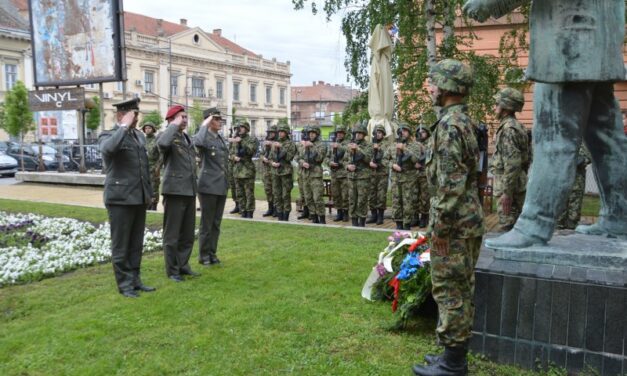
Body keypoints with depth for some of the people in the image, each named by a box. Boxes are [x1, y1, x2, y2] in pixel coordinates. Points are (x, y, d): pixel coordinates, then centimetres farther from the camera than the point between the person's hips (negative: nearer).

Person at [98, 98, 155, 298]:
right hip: (120, 199, -6)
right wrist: (124, 126, -22)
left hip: (139, 198, 6)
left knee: (136, 244, 13)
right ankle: (124, 284, 14)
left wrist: (149, 191, 18)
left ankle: (135, 279, 23)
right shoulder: (108, 136, -6)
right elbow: (108, 148, -32)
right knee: (121, 244, 4)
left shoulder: (140, 136, 14)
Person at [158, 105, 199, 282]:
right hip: (174, 191, -7)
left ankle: (183, 265, 25)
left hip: (189, 191, 7)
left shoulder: (188, 138, 17)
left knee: (188, 232, 12)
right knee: (172, 234, 2)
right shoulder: (168, 137, -7)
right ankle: (172, 270, 12)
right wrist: (174, 126, -19)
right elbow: (162, 144, -33)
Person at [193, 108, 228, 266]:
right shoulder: (204, 137, -8)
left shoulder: (221, 139, 14)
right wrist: (205, 125, -20)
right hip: (208, 186, -7)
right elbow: (197, 142, -35)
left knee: (216, 223, 11)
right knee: (206, 223, 1)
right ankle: (204, 256, 13)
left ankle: (212, 253, 21)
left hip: (222, 186, 7)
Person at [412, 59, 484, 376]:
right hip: (469, 220, 10)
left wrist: (440, 227, -19)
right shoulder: (464, 121, 15)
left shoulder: (449, 124, -17)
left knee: (449, 291, -1)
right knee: (461, 290, 16)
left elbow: (451, 182, -24)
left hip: (454, 223, -10)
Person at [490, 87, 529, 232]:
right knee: (514, 226, 15)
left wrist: (506, 192, -22)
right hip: (517, 185, 10)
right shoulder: (517, 126, 16)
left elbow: (513, 164, -23)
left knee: (507, 227, -5)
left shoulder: (509, 129, -16)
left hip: (509, 187, -10)